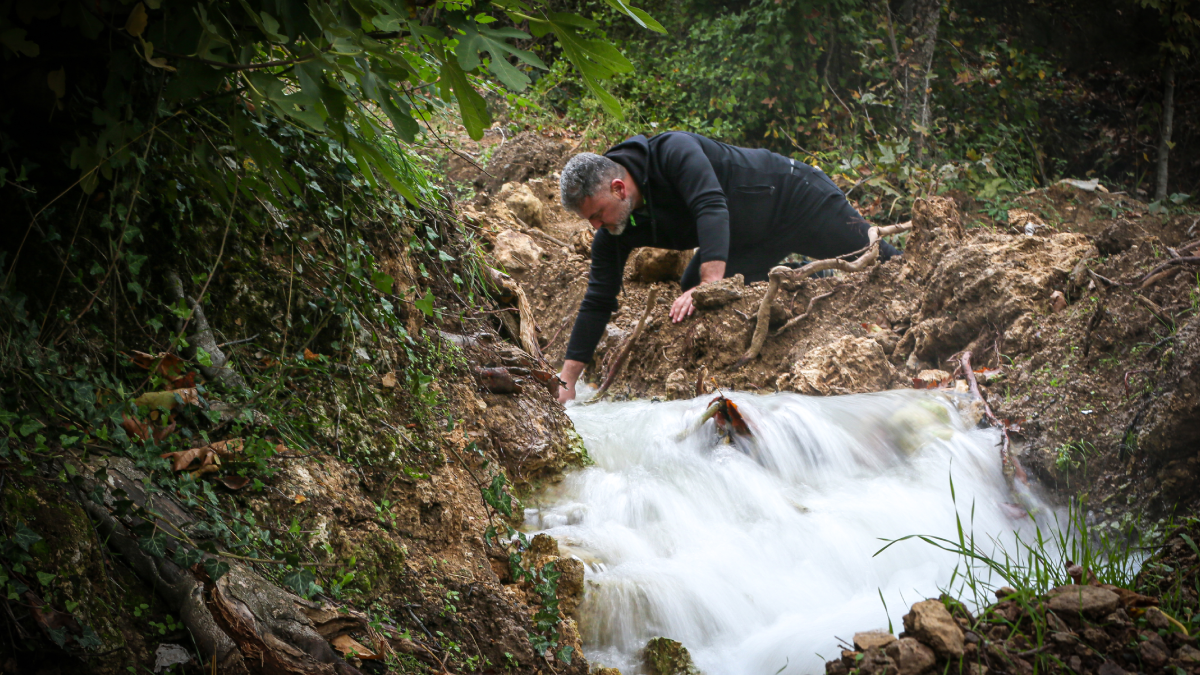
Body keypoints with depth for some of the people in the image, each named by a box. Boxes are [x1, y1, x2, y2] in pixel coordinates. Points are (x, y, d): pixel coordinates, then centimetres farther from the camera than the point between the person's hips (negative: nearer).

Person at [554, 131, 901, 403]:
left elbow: (712, 208, -46)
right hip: (751, 241, 6)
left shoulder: (673, 152, -35)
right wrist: (567, 381, -14)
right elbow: (597, 302, -10)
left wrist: (711, 282, -57)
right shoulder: (615, 234, -14)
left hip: (796, 198, -6)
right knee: (693, 300, -6)